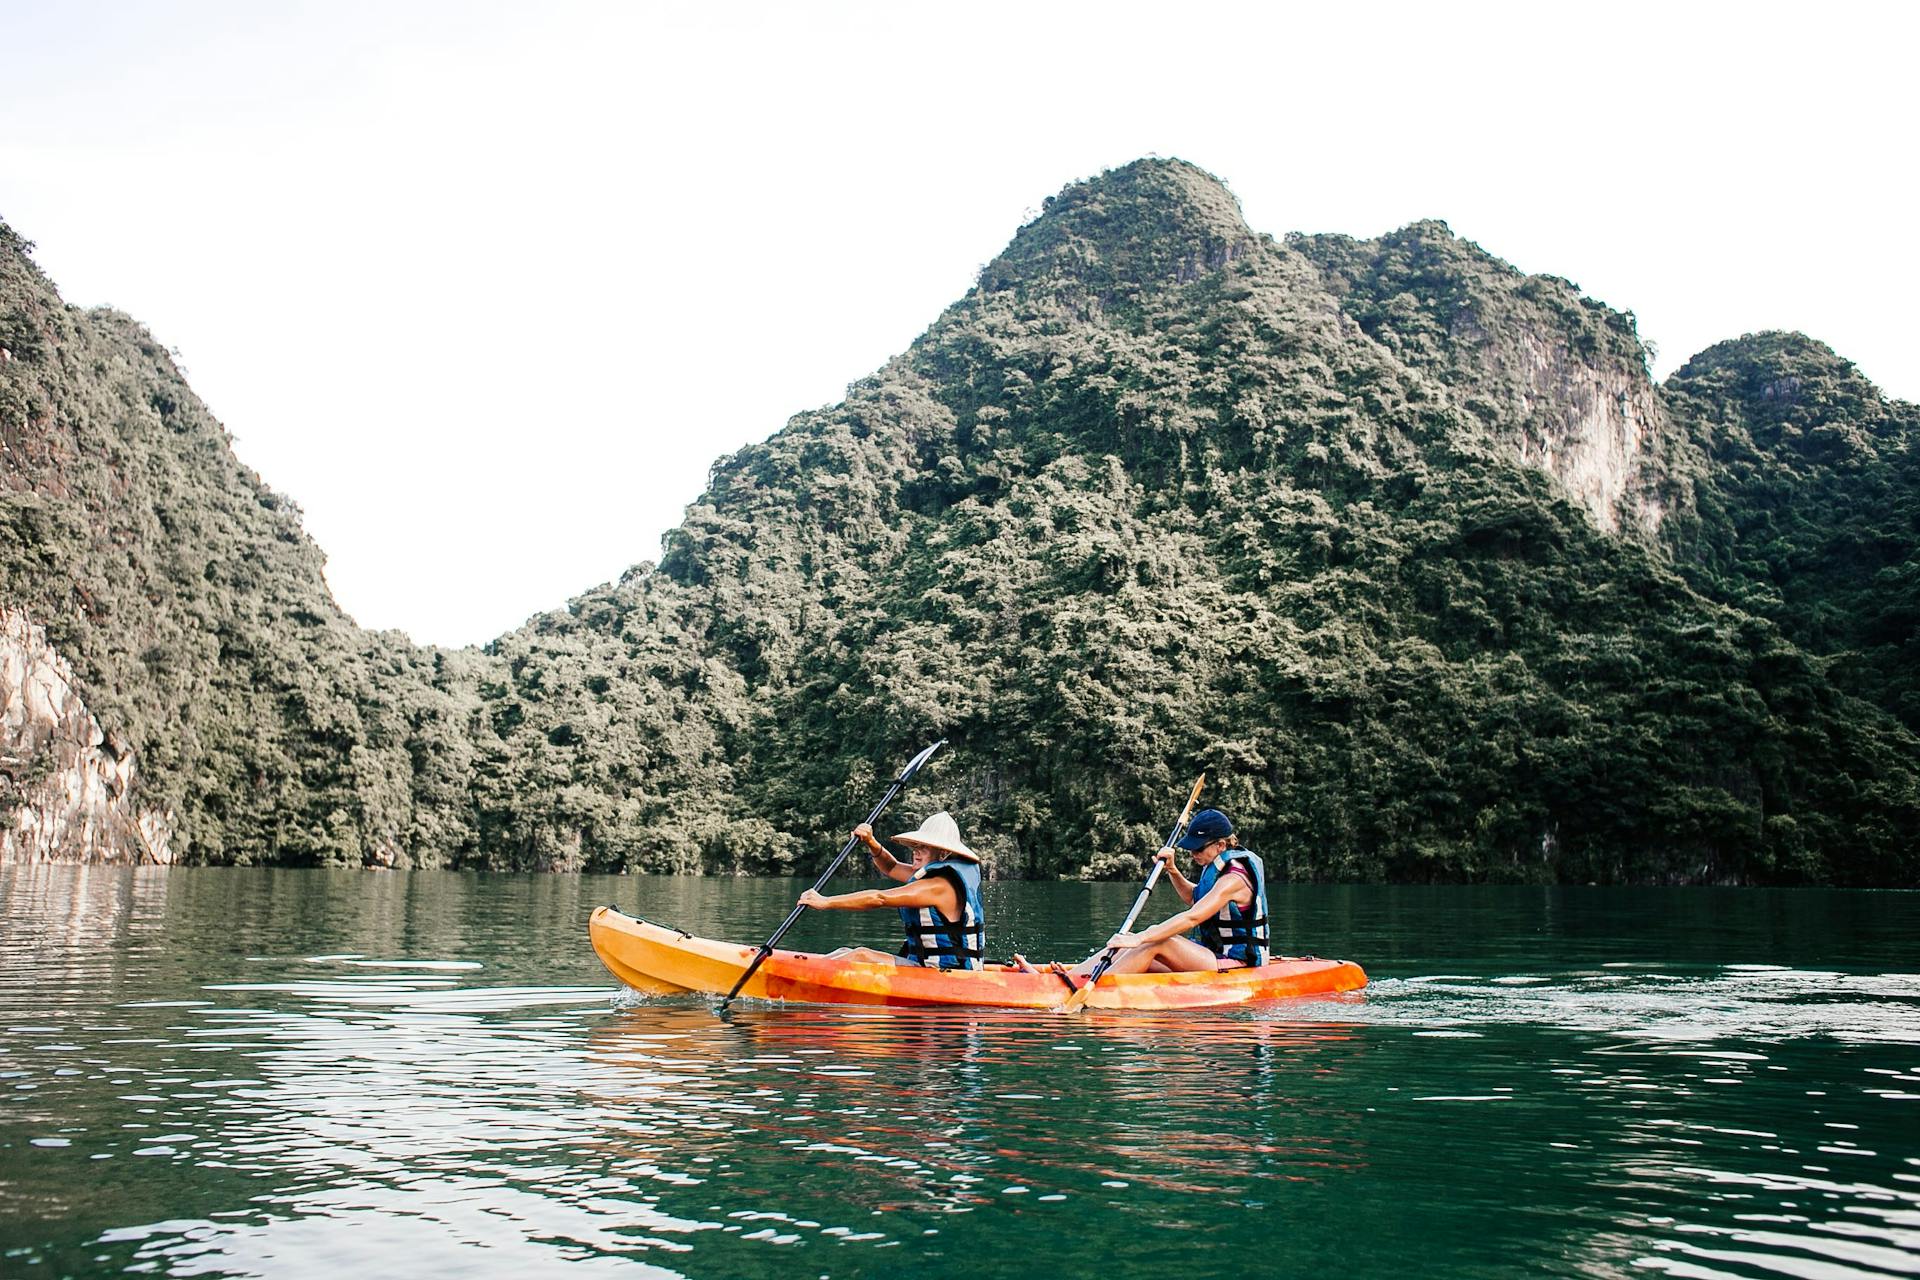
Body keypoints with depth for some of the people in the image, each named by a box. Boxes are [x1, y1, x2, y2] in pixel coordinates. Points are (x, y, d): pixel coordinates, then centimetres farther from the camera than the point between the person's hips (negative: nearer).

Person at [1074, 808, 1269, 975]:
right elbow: (1192, 897, 32)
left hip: (1235, 964, -9)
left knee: (1155, 943, -27)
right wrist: (1172, 870, 12)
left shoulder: (1234, 879, -19)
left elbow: (1191, 918, -30)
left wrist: (1140, 938, -36)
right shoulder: (1218, 866, 11)